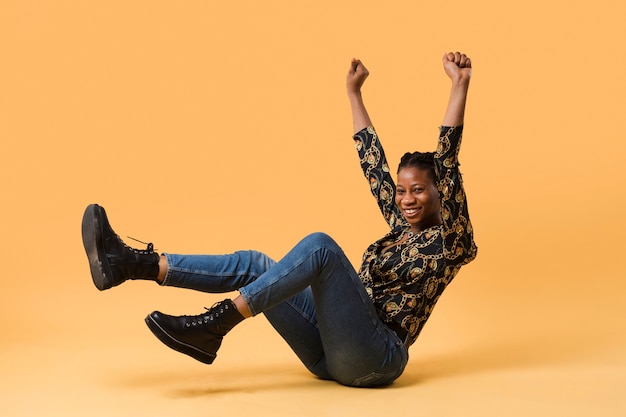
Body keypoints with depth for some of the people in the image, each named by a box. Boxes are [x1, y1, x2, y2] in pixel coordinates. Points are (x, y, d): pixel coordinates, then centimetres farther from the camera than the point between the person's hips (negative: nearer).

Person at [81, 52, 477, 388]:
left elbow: (447, 159, -10)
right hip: (330, 355, 7)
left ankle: (212, 326, -30)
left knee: (321, 245, -27)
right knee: (254, 263, -4)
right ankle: (133, 263, -15)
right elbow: (374, 164, 22)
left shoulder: (449, 242, 2)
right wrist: (354, 92, 26)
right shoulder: (402, 228, 20)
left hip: (373, 358, -7)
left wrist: (460, 85, -16)